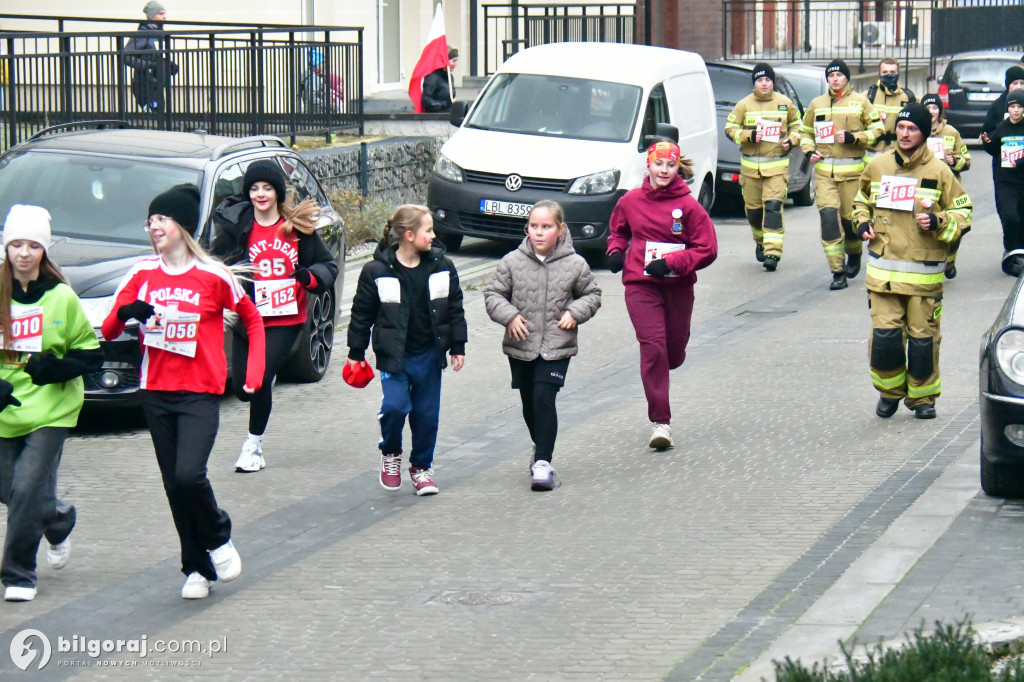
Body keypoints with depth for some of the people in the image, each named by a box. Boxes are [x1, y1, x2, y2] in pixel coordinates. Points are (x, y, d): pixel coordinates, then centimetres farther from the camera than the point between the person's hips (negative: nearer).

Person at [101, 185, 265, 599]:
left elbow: (252, 320, 10)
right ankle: (197, 569, 19)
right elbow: (108, 332, 3)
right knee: (174, 486, 6)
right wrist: (124, 314, -19)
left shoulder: (213, 277, -4)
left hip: (200, 394, -4)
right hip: (156, 394, 4)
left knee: (189, 476, -20)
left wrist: (254, 371, 1)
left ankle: (218, 538, 8)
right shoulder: (142, 274, 5)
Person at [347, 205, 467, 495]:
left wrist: (457, 347, 8)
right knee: (395, 406, -16)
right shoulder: (377, 271, -9)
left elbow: (455, 308, 9)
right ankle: (390, 454, 12)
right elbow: (362, 313, -1)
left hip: (429, 354, 3)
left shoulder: (441, 267, -1)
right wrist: (356, 353, 3)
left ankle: (422, 466, 25)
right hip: (393, 354, -3)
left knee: (427, 413, 7)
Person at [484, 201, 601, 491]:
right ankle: (541, 448, 39)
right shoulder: (512, 262, -4)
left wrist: (575, 313, -7)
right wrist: (509, 316, -13)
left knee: (544, 399, -15)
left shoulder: (575, 265, -4)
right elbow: (493, 294, 3)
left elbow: (592, 294, 10)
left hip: (557, 347, -3)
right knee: (529, 403, 14)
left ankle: (543, 462, -13)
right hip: (520, 346, 3)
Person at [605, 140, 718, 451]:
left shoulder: (689, 206, -6)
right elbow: (618, 230, 23)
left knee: (674, 352, 11)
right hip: (640, 285, 0)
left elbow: (707, 249, -6)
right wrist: (615, 251, 2)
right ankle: (660, 422, -12)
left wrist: (670, 262, -17)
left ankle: (655, 375, 50)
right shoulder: (631, 201, 2)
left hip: (678, 287, 0)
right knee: (653, 345, -14)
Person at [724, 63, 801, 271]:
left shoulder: (785, 103, 4)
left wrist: (792, 140, -1)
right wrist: (748, 136, -13)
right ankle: (761, 241, 35)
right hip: (750, 166, 2)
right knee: (753, 208, 8)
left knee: (773, 206, -14)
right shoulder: (744, 105, 1)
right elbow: (730, 128, 3)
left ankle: (772, 252, -18)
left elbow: (796, 124, 18)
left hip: (777, 166, -1)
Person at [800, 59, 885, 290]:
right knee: (828, 215, -13)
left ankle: (854, 254, 36)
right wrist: (809, 151, 3)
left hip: (852, 170, -2)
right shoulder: (816, 104, 12)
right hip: (824, 170, 2)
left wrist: (853, 138, -10)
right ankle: (837, 272, -11)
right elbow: (805, 131, 23)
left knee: (850, 217, 3)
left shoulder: (860, 102, 3)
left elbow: (877, 129, 4)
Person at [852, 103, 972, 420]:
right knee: (884, 334, -5)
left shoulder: (939, 172, -2)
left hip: (924, 272, -2)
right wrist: (863, 222, 5)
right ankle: (889, 390, 17)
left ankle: (922, 396, 19)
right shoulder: (877, 166, 7)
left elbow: (963, 213, 4)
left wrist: (937, 222, -14)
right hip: (883, 269, 2)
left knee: (923, 337, 3)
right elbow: (861, 200, 24)